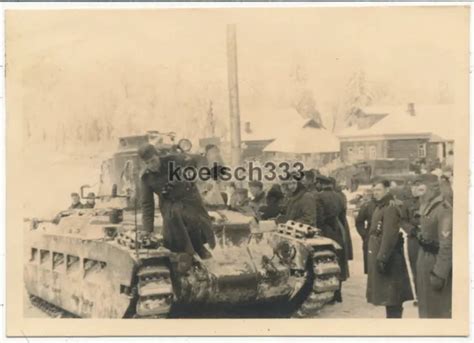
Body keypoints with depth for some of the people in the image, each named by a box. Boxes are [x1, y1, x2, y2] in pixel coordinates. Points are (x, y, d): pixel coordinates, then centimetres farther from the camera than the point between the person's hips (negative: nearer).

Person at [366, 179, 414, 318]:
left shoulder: (391, 208, -18)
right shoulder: (380, 207, 14)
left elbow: (389, 235, -25)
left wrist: (382, 257, -26)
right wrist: (378, 256, 17)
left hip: (388, 256, -10)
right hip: (378, 253, 10)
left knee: (391, 294, -4)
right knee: (387, 293, 17)